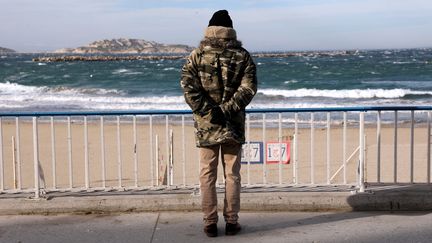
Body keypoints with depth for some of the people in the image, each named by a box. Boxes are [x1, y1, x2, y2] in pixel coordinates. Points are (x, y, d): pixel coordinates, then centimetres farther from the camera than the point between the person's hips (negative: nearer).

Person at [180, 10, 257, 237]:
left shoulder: (197, 55, 0)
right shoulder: (242, 56, 2)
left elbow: (189, 87, -11)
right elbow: (248, 88, -8)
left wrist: (208, 111, -11)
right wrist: (227, 109, -12)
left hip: (206, 124, 0)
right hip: (234, 124, 1)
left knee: (207, 174, 7)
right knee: (232, 174, 9)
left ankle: (210, 223, 10)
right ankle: (231, 221, 14)